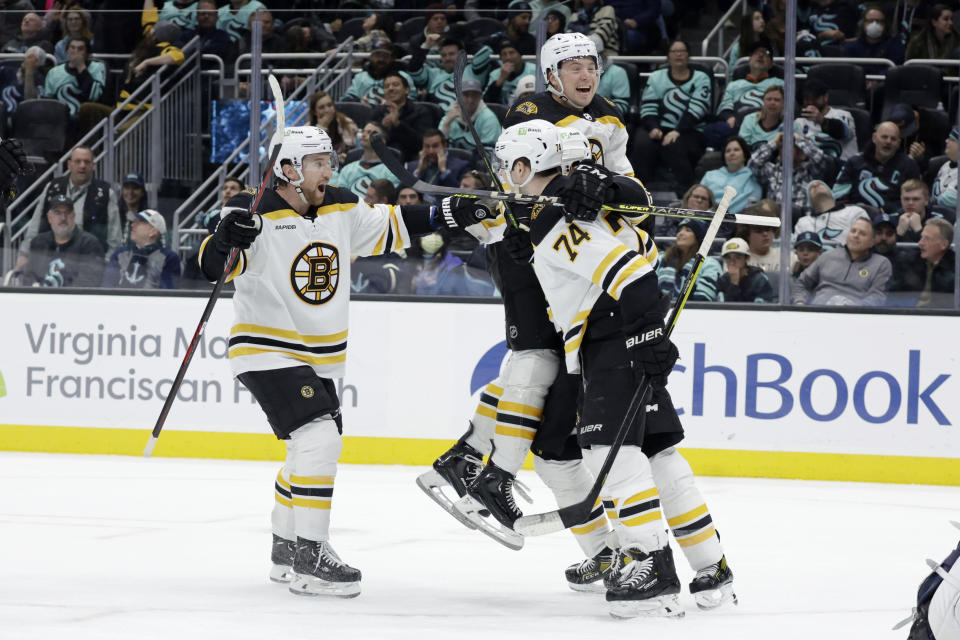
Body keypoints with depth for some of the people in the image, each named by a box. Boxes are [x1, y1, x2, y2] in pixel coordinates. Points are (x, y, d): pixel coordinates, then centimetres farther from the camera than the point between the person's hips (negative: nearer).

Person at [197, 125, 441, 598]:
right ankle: (309, 558, -19)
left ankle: (285, 550, 37)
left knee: (314, 451, 19)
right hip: (267, 354, -8)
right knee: (319, 438, -22)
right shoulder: (256, 216, -17)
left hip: (319, 358, 8)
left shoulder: (341, 209, 3)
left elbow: (387, 227, 16)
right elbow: (212, 267, -24)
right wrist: (224, 240, -44)